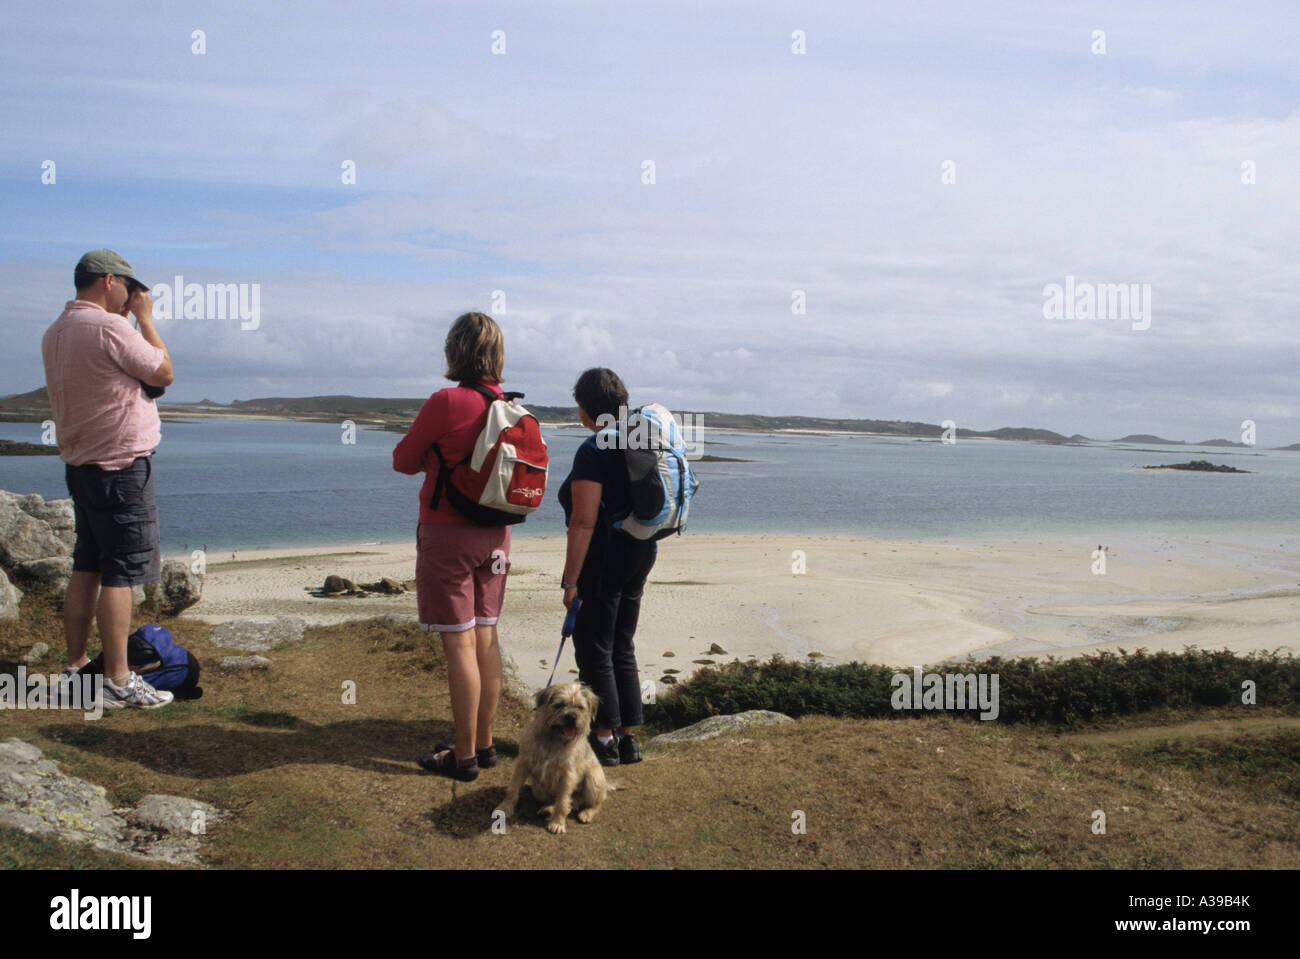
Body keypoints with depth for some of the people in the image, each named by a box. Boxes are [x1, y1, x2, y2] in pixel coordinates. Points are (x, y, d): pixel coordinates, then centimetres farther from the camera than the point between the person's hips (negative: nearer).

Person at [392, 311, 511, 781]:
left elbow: (403, 461, -4)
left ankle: (464, 756, 7)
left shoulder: (446, 402, -16)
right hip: (495, 534, 6)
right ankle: (484, 744, 23)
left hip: (447, 534, -6)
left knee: (459, 643, -1)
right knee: (486, 638, 12)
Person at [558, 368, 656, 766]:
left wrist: (571, 580, -18)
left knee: (594, 652, 3)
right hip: (642, 551, 9)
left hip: (604, 558, -9)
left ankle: (604, 739, 10)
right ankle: (628, 738, 20)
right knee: (622, 650, 15)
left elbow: (584, 522, -21)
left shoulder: (593, 452, -16)